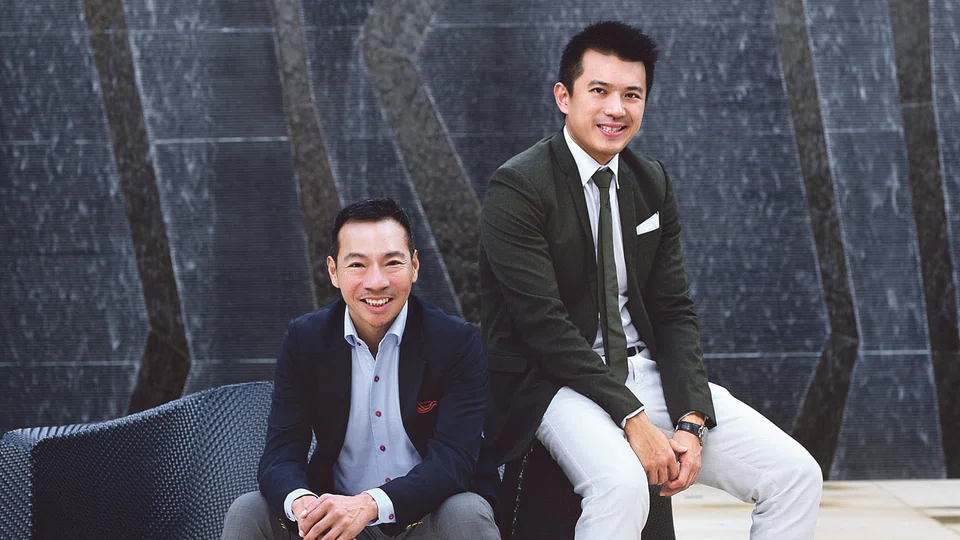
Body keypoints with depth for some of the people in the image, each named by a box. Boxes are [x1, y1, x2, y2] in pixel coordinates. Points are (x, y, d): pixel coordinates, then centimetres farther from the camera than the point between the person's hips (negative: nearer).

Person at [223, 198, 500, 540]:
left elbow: (453, 459, -22)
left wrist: (370, 504, -40)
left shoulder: (458, 342, -12)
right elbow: (280, 454, -9)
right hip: (336, 510, 2)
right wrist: (301, 503, -35)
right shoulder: (303, 339, -3)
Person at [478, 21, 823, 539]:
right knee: (621, 483, -37)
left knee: (797, 475, -8)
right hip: (556, 381, -6)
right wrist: (633, 419, -23)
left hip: (647, 372, 6)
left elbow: (674, 311, 6)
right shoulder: (517, 187, -11)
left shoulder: (653, 183, 9)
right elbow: (544, 323, -18)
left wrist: (691, 420, -9)